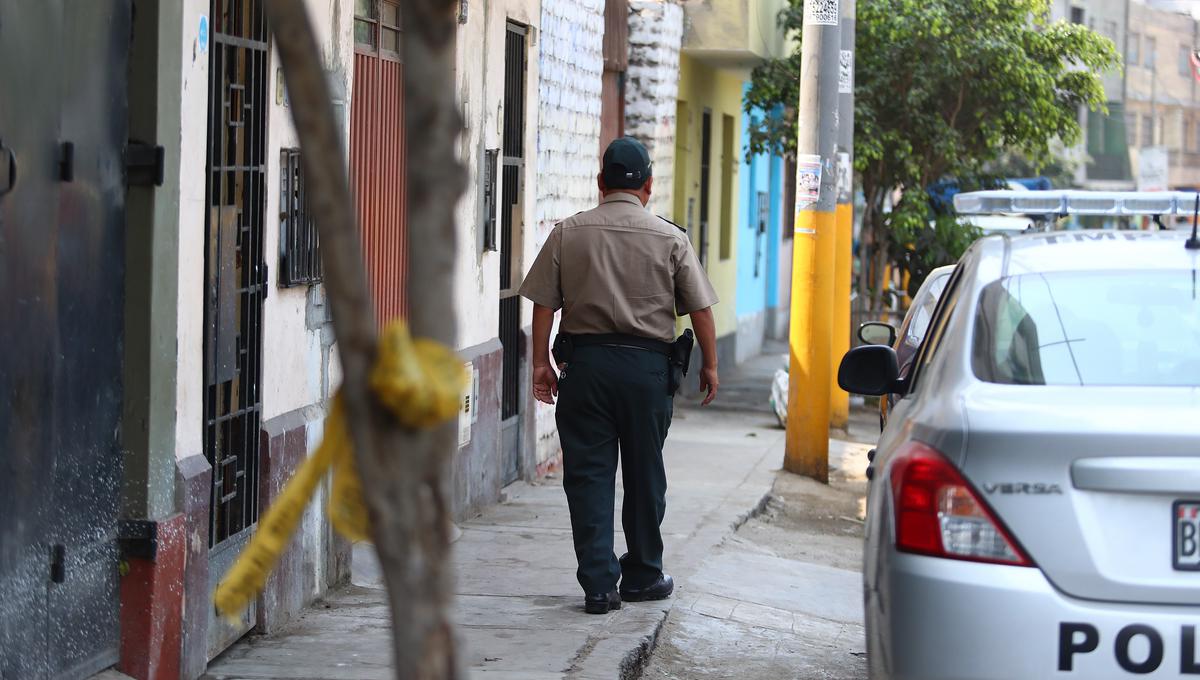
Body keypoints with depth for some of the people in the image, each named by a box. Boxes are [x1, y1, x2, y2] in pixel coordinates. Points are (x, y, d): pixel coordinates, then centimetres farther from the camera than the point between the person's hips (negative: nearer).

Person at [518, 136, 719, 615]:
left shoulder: (568, 233, 1)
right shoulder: (670, 239, 0)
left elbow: (544, 303, -1)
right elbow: (699, 309, 1)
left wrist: (541, 362, 5)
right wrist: (710, 364, 11)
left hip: (585, 360, 0)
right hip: (648, 364, 0)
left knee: (588, 473, 3)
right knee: (644, 475, 13)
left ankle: (598, 584, -3)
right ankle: (642, 576, 23)